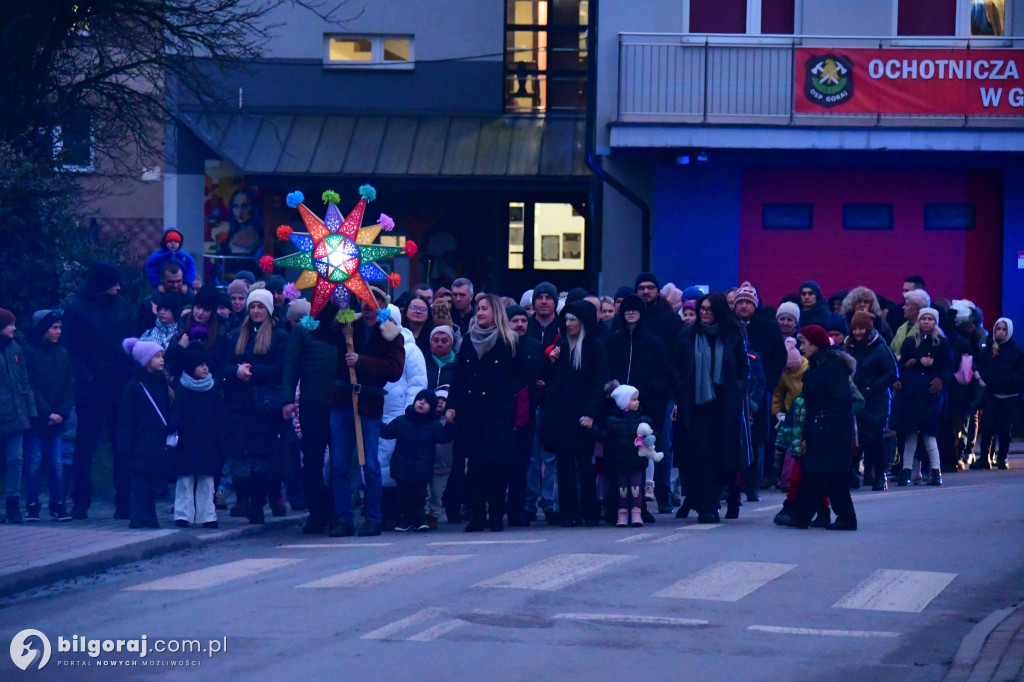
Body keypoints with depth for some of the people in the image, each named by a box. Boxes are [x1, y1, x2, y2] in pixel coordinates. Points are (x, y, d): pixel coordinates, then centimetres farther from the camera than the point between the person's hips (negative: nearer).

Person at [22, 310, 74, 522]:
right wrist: (47, 413, -12)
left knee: (56, 463, 4)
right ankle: (32, 506, 4)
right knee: (33, 462, -2)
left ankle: (58, 505, 10)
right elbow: (31, 387, -8)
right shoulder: (29, 353, -5)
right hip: (35, 420, -4)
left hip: (56, 420, 4)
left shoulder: (63, 354, 10)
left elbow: (69, 387, 9)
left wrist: (62, 412, -5)